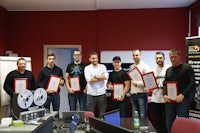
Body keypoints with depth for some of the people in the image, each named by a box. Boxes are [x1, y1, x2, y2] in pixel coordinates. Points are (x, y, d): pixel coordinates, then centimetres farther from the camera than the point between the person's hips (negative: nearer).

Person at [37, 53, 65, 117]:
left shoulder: (59, 70, 7)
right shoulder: (43, 70, 0)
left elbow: (62, 80, 15)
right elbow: (38, 83, 0)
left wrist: (62, 82, -9)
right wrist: (45, 90, -15)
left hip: (56, 94, 2)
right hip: (46, 94, -2)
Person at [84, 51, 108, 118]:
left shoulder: (102, 66, 7)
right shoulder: (87, 68, 3)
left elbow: (106, 77, -10)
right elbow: (89, 79, -13)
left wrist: (94, 77, -10)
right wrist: (101, 77, -8)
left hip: (101, 93, 1)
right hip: (91, 93, -1)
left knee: (102, 113, 9)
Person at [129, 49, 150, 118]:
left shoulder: (144, 66, -4)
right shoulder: (131, 67, 13)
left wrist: (137, 83, -13)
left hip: (142, 94, -6)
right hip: (133, 94, 6)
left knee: (143, 116, -2)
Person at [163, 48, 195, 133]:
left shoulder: (187, 68, -1)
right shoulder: (168, 70, 16)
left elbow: (192, 83, -7)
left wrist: (182, 95, -18)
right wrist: (165, 95, -1)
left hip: (182, 100, -5)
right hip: (169, 101, 5)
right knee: (169, 125, 10)